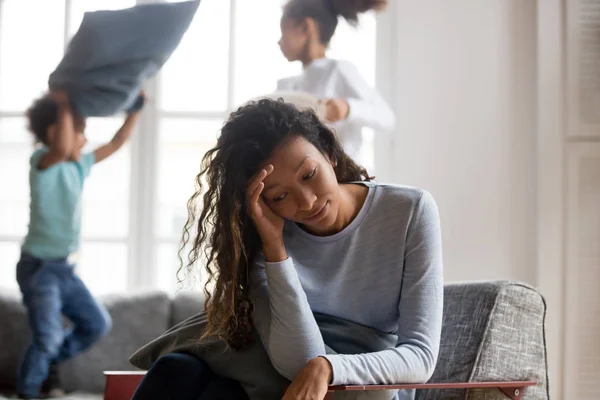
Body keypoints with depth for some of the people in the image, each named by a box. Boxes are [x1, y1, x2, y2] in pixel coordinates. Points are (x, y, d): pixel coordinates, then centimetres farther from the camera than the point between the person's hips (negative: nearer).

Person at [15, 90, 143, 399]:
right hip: (39, 267, -8)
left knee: (97, 324, 15)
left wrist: (135, 110, 12)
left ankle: (49, 362, 32)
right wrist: (64, 107, -32)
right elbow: (62, 149, -40)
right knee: (48, 337, -11)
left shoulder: (80, 165, 8)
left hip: (66, 268, 8)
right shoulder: (43, 162, -16)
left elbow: (115, 144, 19)